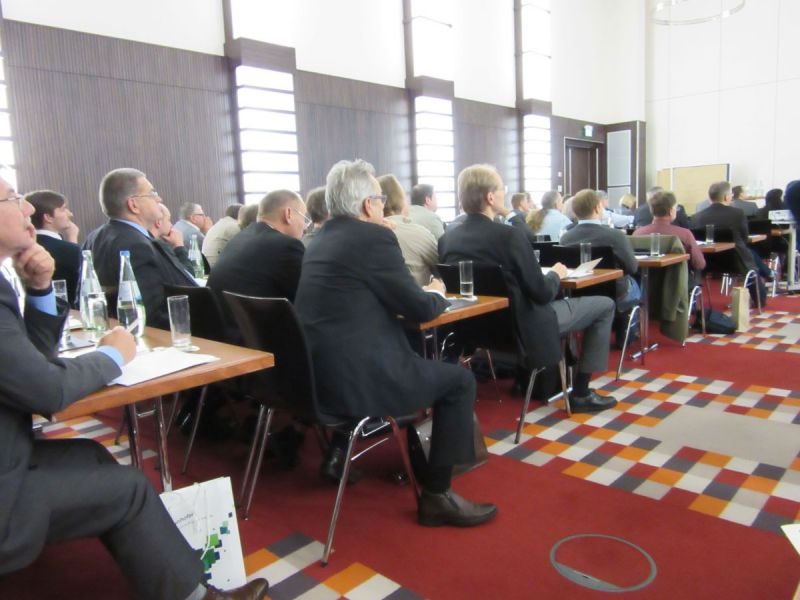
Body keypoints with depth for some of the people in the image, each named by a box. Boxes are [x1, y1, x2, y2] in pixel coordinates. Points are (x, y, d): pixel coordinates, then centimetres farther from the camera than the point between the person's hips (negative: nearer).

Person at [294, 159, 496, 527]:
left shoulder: (321, 240, 13)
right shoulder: (375, 237, -13)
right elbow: (420, 309, -9)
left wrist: (420, 294, 19)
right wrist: (437, 294, 12)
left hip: (318, 373, 9)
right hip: (354, 379, -9)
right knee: (460, 380, 5)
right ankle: (436, 495, 10)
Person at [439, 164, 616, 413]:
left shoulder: (446, 239, -5)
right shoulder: (509, 235, -24)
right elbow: (542, 293, -18)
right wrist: (556, 274, 4)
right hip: (521, 328, -7)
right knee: (605, 305, 10)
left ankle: (524, 377, 38)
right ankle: (580, 393, 14)